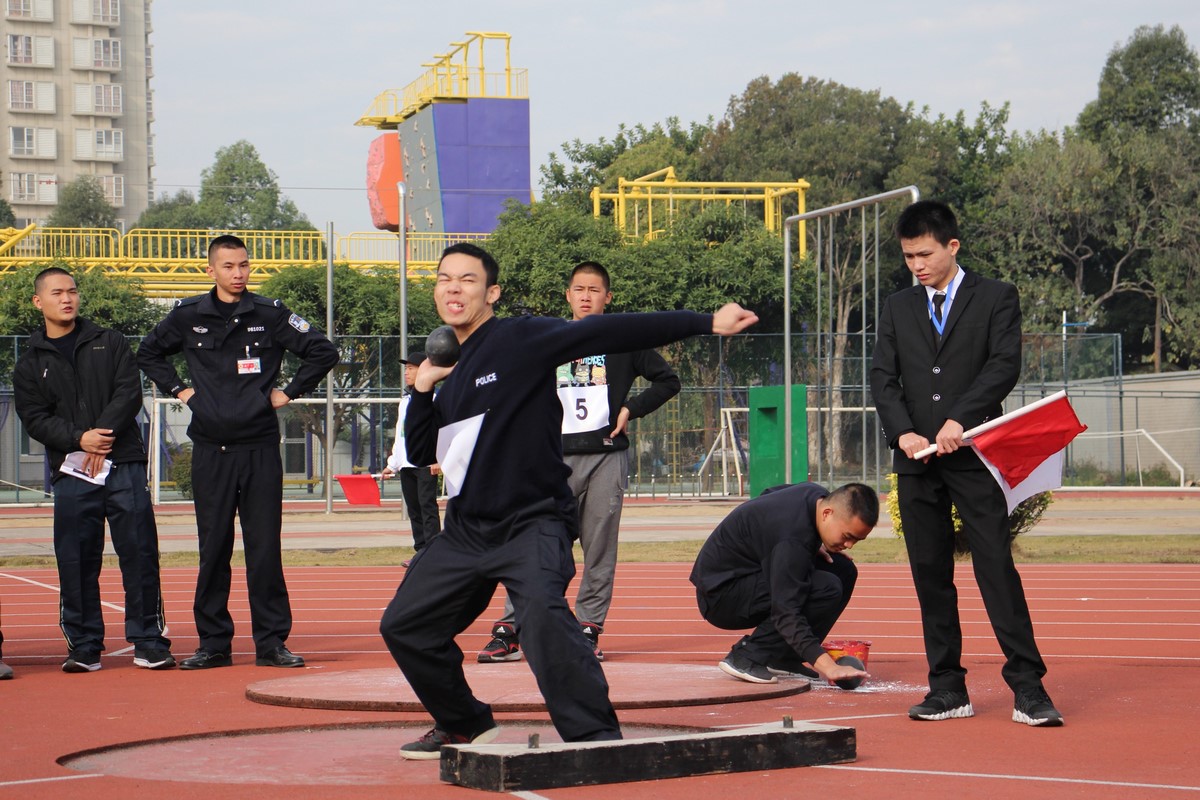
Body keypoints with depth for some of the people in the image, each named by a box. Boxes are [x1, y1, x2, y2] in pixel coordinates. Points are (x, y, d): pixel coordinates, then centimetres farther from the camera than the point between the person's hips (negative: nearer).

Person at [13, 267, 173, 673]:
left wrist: (103, 435, -12)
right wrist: (79, 439, -14)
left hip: (124, 465, 0)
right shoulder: (30, 365, 12)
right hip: (71, 472, 1)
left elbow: (129, 392, 1)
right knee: (76, 563, -1)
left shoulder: (109, 343, 12)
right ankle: (83, 647, 7)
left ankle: (149, 643, 2)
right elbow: (34, 418, 1)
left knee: (139, 554, -4)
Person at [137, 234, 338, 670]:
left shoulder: (270, 315, 1)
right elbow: (148, 353, 22)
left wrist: (288, 392, 1)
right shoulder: (188, 316, 6)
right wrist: (179, 389, 10)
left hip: (260, 449, -1)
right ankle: (213, 642, 10)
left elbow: (323, 351, 5)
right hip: (211, 450, 1)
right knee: (213, 549, 4)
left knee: (265, 548, -1)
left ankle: (272, 642, 4)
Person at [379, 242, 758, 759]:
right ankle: (466, 725, 29)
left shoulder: (521, 340, -9)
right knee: (403, 625, 10)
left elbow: (607, 334, -18)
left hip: (531, 523, -8)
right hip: (465, 531, 8)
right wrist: (422, 388, 0)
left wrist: (705, 323, -25)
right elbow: (420, 453, 16)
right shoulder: (451, 370, 13)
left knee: (542, 613, -32)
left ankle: (595, 736, -30)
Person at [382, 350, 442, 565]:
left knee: (427, 506, -11)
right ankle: (421, 552, 8)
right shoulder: (405, 400, 22)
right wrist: (392, 464, 21)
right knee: (413, 509, 5)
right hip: (406, 465, 8)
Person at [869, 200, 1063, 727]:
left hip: (973, 456, -4)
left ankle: (1027, 688, -8)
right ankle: (947, 690, 10)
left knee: (996, 567, -9)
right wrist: (903, 432, -10)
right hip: (917, 461, 4)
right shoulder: (897, 308, 16)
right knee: (930, 575, 4)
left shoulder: (996, 298, 5)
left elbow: (1004, 365, -7)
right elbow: (883, 377, 8)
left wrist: (960, 418, -18)